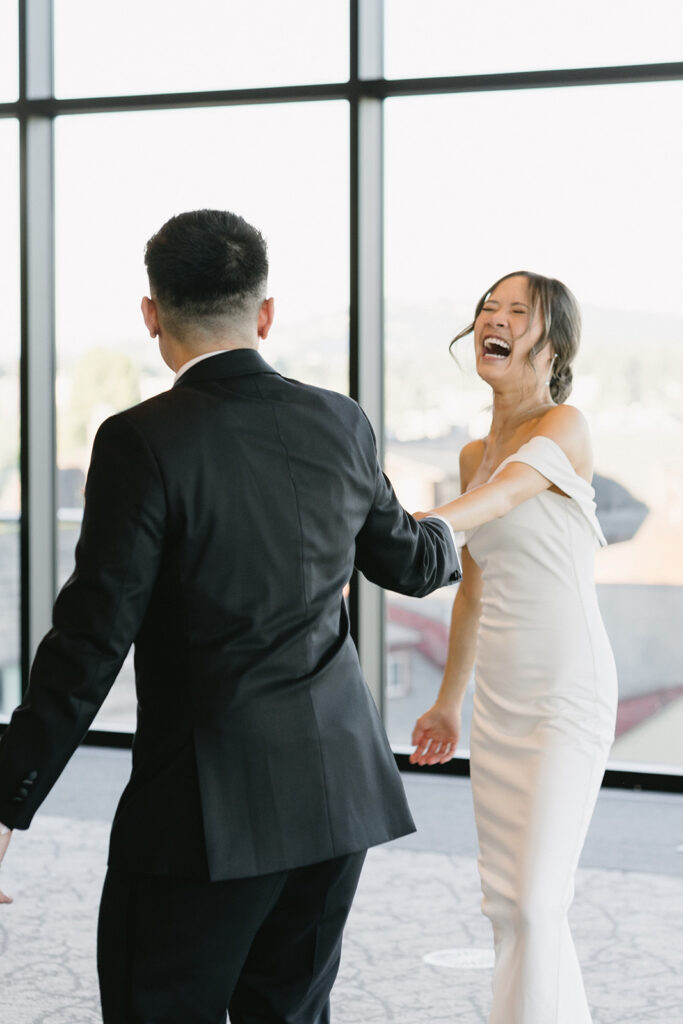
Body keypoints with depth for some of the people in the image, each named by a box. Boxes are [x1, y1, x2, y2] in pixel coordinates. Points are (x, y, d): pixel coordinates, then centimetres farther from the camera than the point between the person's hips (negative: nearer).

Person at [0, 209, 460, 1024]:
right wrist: (451, 540, 43)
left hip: (210, 804, -6)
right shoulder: (340, 424, 3)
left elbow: (92, 636, -16)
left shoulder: (143, 442, -14)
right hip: (339, 789, 6)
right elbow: (406, 563, 19)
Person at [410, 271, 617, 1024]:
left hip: (567, 690, -8)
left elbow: (486, 505, -29)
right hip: (497, 699, 8)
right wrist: (447, 702, 25)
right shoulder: (476, 453, 12)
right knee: (505, 903, 10)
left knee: (535, 903, -12)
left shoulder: (564, 427, -10)